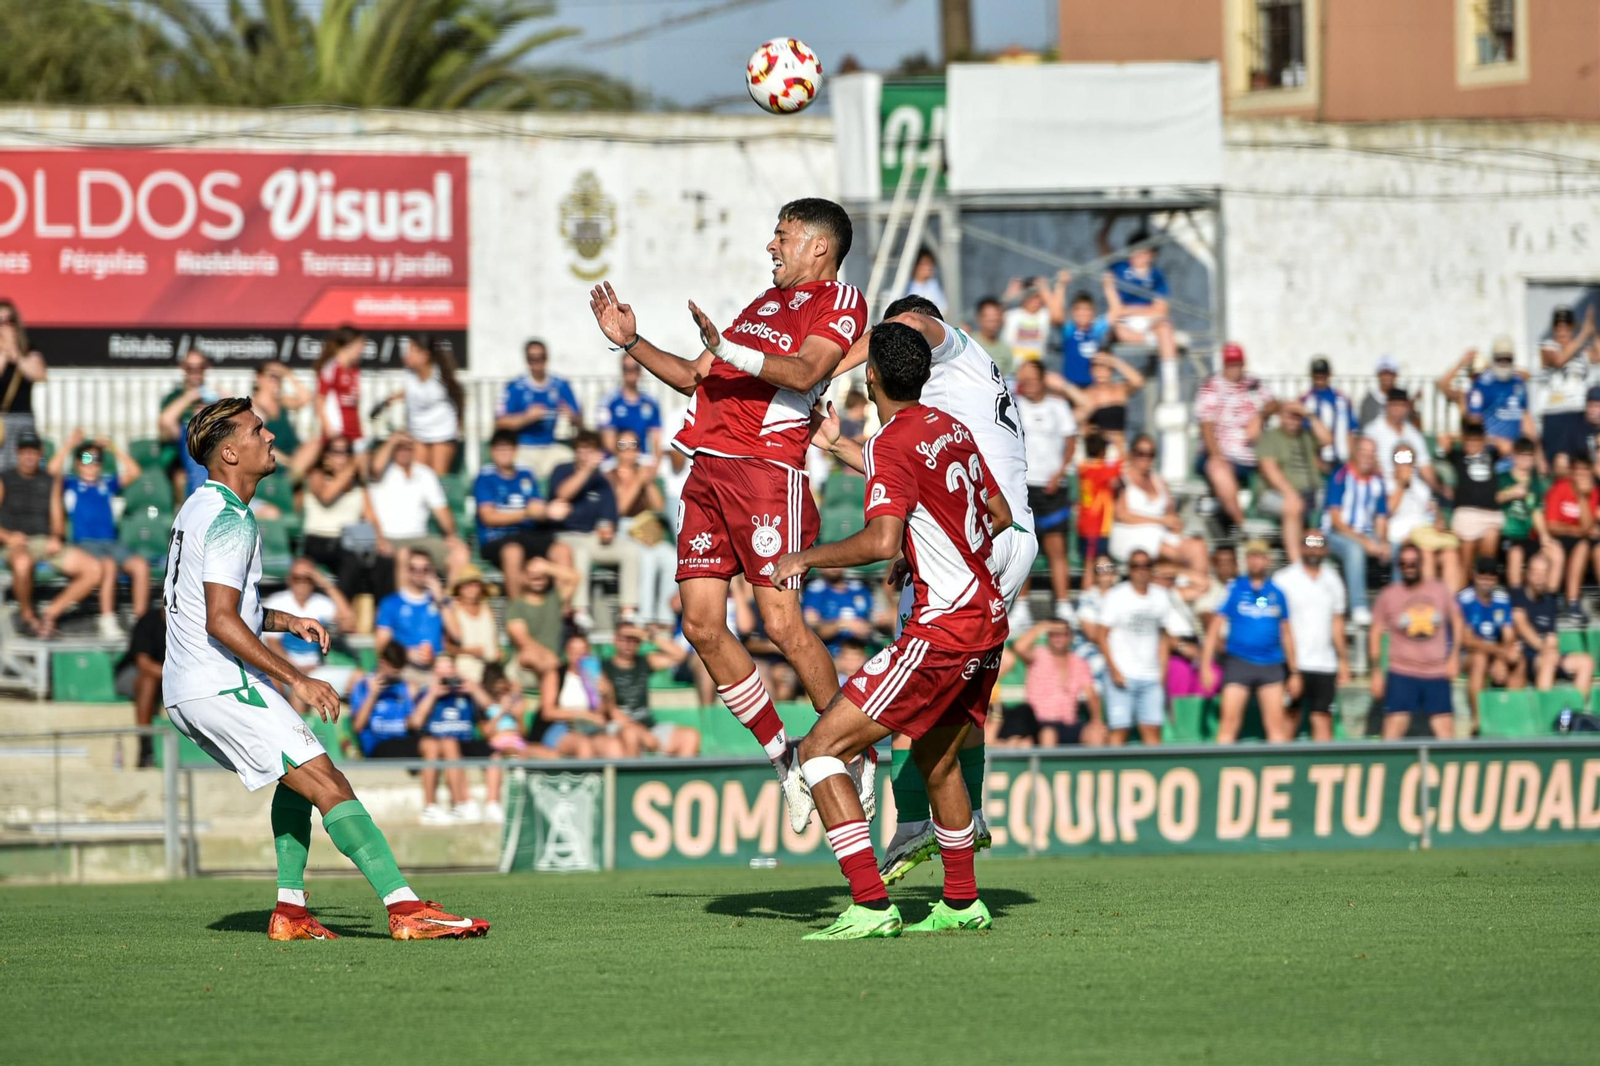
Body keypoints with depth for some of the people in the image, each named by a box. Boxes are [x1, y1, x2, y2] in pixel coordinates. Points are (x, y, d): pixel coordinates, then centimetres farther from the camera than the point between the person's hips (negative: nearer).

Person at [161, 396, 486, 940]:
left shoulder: (198, 509, 17)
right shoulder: (230, 519, -15)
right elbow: (221, 623, -24)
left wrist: (283, 621, 19)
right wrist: (297, 680, -24)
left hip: (186, 691, 10)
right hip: (222, 686, -10)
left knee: (301, 777, 24)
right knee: (329, 786, -15)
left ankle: (290, 910, 16)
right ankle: (406, 909, -24)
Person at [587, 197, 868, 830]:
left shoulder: (840, 300, 1)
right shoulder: (766, 303, 26)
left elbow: (804, 372, -17)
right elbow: (695, 377, 31)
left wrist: (730, 351, -28)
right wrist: (631, 343, 21)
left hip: (767, 469, -8)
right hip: (708, 467, 8)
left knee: (782, 624, -15)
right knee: (702, 626, 0)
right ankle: (785, 761, 9)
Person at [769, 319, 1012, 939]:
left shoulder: (892, 445, -12)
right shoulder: (952, 428, 12)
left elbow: (882, 541, -25)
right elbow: (1001, 515, 23)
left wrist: (807, 557, -12)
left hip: (942, 627, -9)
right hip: (989, 617, 9)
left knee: (820, 749, -9)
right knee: (936, 758, 29)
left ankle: (871, 906, -18)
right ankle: (962, 902, 38)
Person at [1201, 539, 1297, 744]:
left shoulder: (1277, 593, 10)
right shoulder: (1234, 589, 3)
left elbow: (1286, 634, 18)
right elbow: (1215, 628, 2)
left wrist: (1294, 672, 17)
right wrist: (1206, 665, -6)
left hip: (1271, 665, 2)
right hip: (1239, 663, -2)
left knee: (1276, 723, 0)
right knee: (1229, 720, -8)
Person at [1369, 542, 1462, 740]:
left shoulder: (1440, 591, 5)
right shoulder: (1387, 596, 0)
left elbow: (1456, 620, 16)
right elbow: (1375, 633, 5)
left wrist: (1454, 656, 6)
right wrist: (1376, 672, -1)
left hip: (1437, 674, 2)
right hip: (1402, 674, -2)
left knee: (1445, 728, 1)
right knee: (1394, 726, -12)